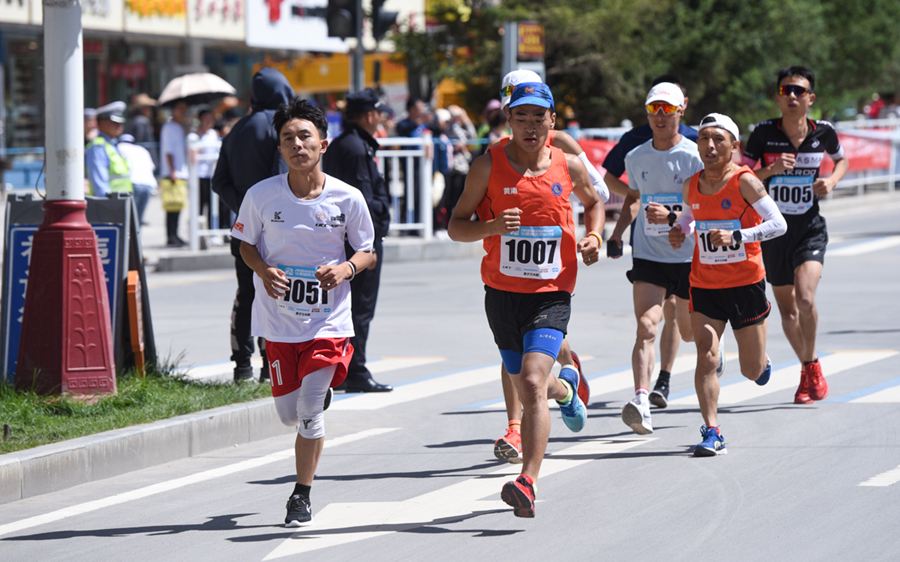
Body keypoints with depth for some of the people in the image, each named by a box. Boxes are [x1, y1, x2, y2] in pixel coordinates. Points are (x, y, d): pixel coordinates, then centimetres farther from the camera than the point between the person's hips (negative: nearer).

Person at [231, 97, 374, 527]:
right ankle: (319, 393, 46)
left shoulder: (347, 198, -8)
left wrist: (346, 268, -17)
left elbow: (367, 251, 5)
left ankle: (302, 495, 8)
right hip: (278, 317, 2)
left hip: (328, 318, -2)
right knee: (289, 413, 9)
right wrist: (263, 271, -12)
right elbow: (246, 242, 8)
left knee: (311, 412, -10)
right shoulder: (261, 196, -7)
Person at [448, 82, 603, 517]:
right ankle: (565, 388, 53)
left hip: (551, 294, -2)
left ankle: (527, 484, -24)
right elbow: (456, 227, 0)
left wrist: (593, 238, 4)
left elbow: (593, 202, 24)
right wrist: (491, 227, -21)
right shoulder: (488, 166, -3)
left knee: (532, 383, -20)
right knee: (527, 391, 16)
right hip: (502, 292, 2)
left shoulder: (569, 167, 1)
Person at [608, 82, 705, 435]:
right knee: (646, 327, -18)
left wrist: (671, 214, -27)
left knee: (690, 332, 15)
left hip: (689, 257, -2)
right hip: (648, 256, 2)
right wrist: (617, 233, 11)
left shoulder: (695, 157, -8)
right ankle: (641, 404, -28)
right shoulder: (636, 158, 5)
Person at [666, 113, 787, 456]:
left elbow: (779, 224, -18)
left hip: (746, 284, -3)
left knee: (752, 372, 8)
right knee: (706, 358, -13)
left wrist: (737, 237, -28)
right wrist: (679, 231, 2)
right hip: (704, 286, 3)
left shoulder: (744, 182, -13)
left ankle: (763, 361, 45)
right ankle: (712, 433, -8)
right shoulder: (691, 186, 2)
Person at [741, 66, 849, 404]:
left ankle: (813, 366, 0)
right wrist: (771, 170, -22)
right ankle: (807, 372, 31)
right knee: (787, 309, 10)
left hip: (810, 229, -1)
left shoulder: (823, 133, -4)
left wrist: (832, 181, -3)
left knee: (805, 298, -22)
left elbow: (841, 160, 17)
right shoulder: (764, 133, -8)